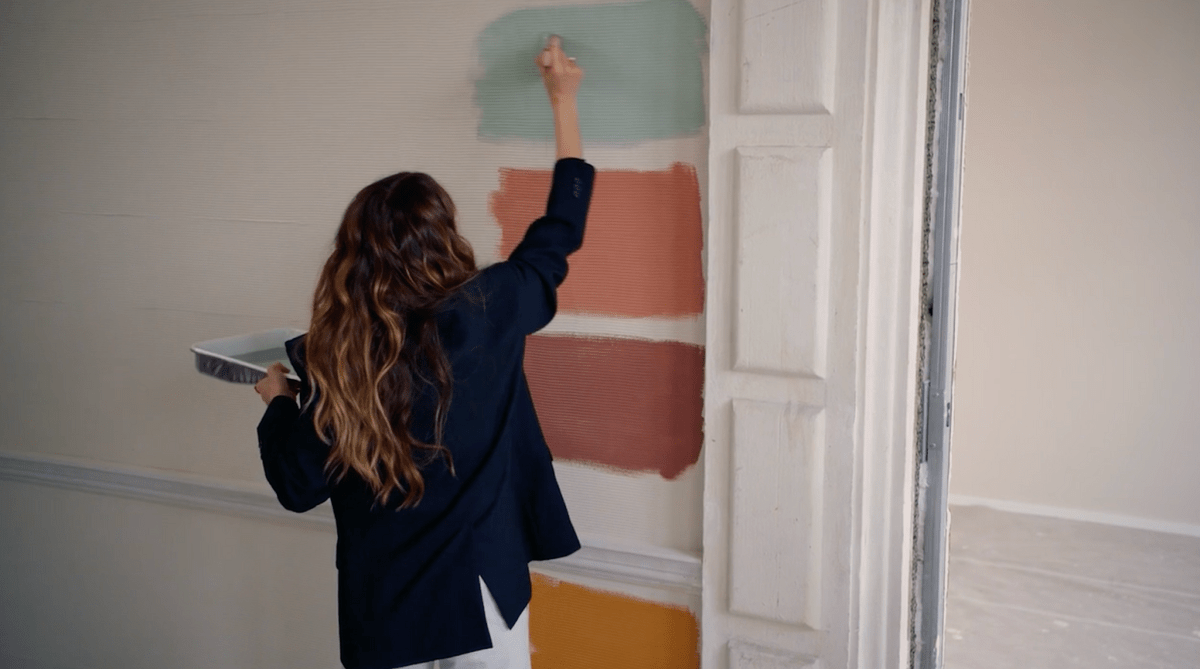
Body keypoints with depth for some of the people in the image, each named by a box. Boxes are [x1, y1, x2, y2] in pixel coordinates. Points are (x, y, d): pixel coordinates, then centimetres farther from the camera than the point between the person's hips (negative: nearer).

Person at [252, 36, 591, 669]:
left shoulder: (330, 356, -11)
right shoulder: (483, 315, -15)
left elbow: (299, 487, -4)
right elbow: (558, 232, 1)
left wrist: (277, 399, 14)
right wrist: (563, 99, 11)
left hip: (378, 610, 2)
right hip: (477, 592, -1)